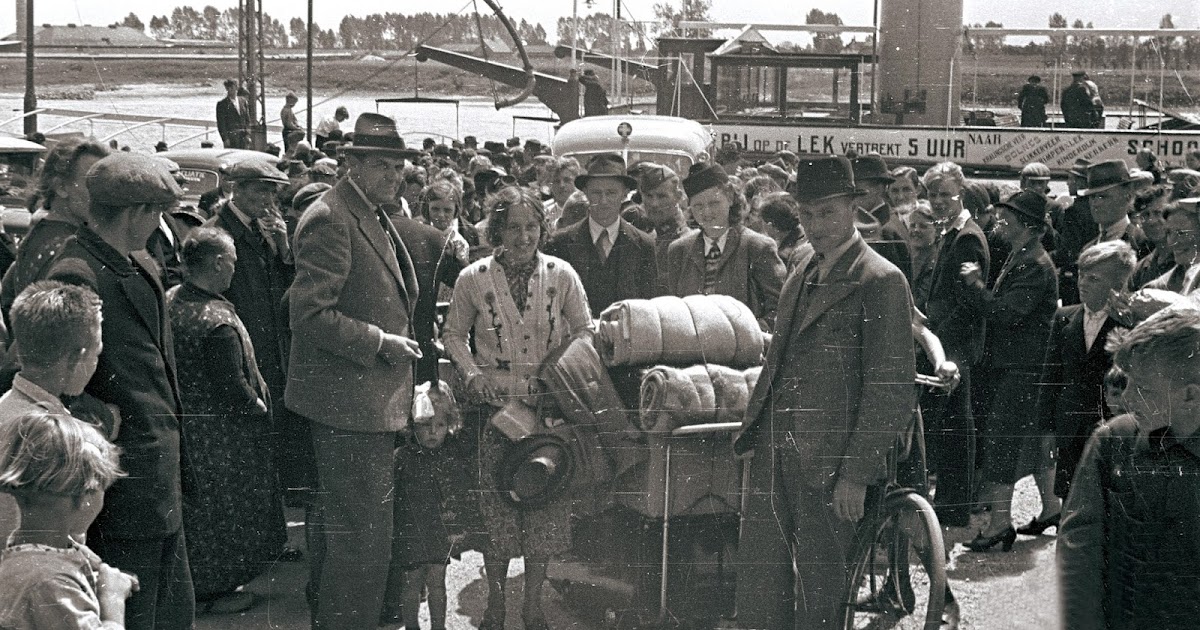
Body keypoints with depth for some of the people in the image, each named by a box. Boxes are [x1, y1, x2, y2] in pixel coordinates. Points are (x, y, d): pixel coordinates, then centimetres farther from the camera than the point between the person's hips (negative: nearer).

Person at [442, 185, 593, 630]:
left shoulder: (561, 275, -2)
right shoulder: (472, 279, -3)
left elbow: (584, 333, 7)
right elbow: (454, 335, 9)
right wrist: (473, 375, -6)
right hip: (495, 405, -1)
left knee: (545, 502, 4)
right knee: (496, 505, 2)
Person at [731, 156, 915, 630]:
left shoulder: (880, 281, -10)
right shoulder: (802, 275, 16)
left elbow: (891, 387, -13)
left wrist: (856, 473, -16)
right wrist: (755, 426, 11)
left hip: (829, 459, -7)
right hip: (774, 449, 7)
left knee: (821, 588, 4)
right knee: (758, 576, 10)